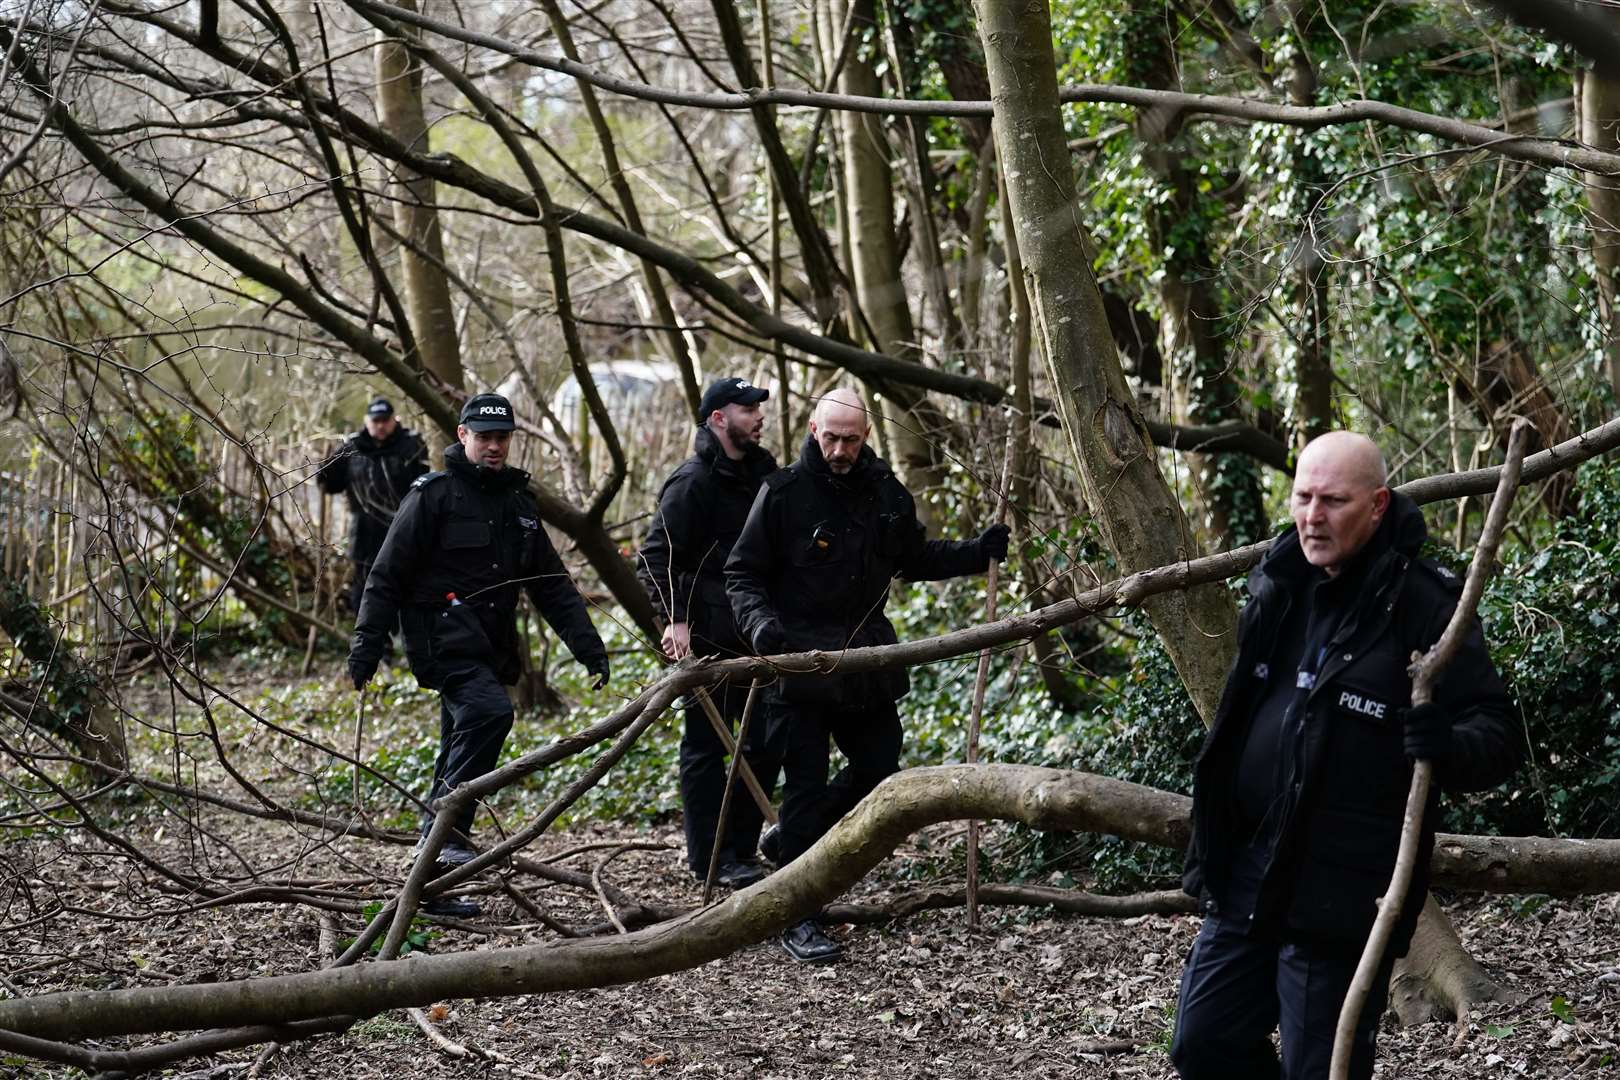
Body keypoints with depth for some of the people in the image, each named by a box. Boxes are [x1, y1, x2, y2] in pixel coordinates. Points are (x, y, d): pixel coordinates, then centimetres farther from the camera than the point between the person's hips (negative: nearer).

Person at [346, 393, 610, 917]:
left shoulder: (519, 503, 17)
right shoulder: (433, 495, -4)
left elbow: (553, 585, 18)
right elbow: (388, 574, -6)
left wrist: (589, 647, 10)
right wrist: (367, 644, -12)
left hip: (490, 648, 7)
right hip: (443, 637, -7)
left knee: (458, 760, 8)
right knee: (490, 712, -30)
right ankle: (446, 831, -27)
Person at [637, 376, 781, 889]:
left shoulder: (763, 472, 13)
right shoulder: (693, 481, -10)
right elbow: (655, 557, -13)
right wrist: (674, 619, -23)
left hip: (756, 635, 8)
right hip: (708, 638, -8)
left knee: (764, 744, 10)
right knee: (706, 747, -1)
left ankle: (741, 848, 20)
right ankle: (709, 859, 4)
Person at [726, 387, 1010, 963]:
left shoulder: (884, 491, 5)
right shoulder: (784, 492, -10)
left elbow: (914, 558, 21)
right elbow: (742, 573, -7)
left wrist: (977, 551, 9)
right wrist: (760, 623, -24)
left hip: (866, 658, 6)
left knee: (878, 766, 10)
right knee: (806, 782, -4)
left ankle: (791, 840, 32)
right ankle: (798, 919, 1)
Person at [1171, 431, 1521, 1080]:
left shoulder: (1422, 606, -12)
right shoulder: (1276, 586, 8)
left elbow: (1497, 735, -12)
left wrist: (1450, 747, -35)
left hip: (1339, 897, -7)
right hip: (1243, 876, 7)